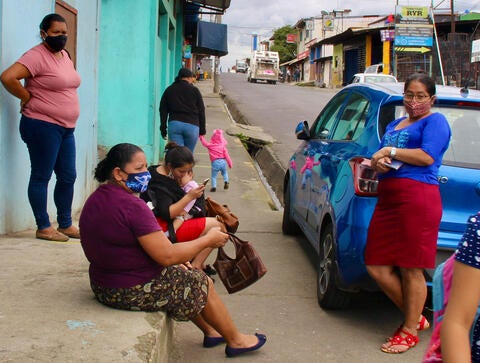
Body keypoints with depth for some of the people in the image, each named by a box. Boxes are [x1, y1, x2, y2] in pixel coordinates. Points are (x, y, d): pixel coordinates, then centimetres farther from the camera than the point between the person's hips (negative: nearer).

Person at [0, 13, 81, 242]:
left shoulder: (65, 56, 13)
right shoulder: (37, 56, -13)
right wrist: (27, 98, -13)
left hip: (66, 128, 9)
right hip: (43, 126, -9)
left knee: (68, 177, 11)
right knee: (41, 177, 0)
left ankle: (65, 225, 22)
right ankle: (43, 228, 7)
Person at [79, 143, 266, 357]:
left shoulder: (95, 200, 4)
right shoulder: (132, 205, -26)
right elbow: (167, 255, -25)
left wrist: (177, 259, 11)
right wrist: (208, 240, -11)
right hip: (134, 292, -9)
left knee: (182, 273, 28)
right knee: (203, 284, 10)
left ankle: (211, 332, 40)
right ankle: (236, 341, 28)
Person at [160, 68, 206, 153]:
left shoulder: (169, 90, 12)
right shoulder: (194, 90, 5)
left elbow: (163, 110, 12)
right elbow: (201, 111, 6)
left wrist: (163, 128, 16)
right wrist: (202, 129, 13)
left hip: (174, 124, 1)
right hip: (192, 125, -1)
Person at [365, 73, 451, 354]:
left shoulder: (435, 121, 2)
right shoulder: (394, 125, 26)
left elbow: (428, 156, -12)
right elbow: (382, 156, 26)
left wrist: (391, 152, -6)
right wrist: (378, 162, 2)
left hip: (417, 198, -8)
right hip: (387, 199, 8)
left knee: (410, 270, -2)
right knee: (377, 267, 5)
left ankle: (410, 331, 13)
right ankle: (416, 317, 24)